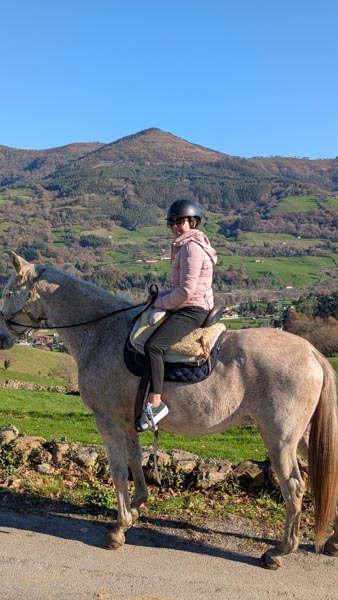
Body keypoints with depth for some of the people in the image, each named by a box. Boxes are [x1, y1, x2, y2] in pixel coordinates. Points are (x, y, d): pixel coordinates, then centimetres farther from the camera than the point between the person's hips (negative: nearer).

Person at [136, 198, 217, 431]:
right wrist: (161, 296, 10)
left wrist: (160, 303, -10)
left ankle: (156, 403, -28)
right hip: (188, 308, 11)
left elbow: (186, 290, -23)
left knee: (153, 346, -28)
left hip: (192, 310, -11)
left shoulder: (191, 247, -16)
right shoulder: (186, 245, 18)